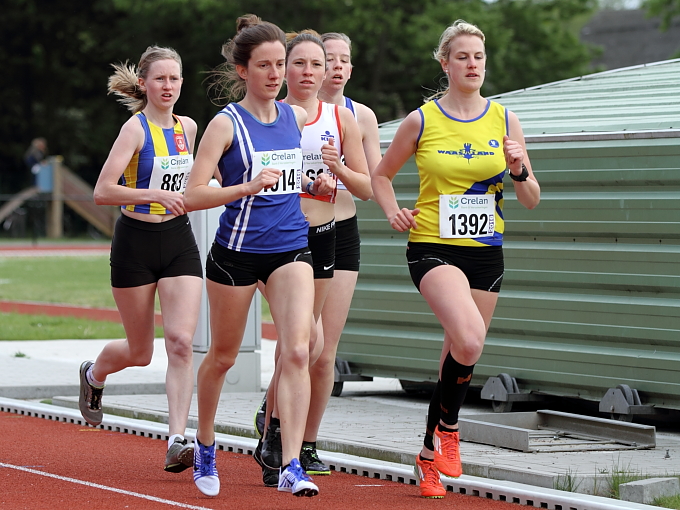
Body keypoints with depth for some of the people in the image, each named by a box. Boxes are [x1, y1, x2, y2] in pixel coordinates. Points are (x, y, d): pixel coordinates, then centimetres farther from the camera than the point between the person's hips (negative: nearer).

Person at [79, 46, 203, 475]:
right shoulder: (136, 128, -11)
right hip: (136, 242, -4)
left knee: (181, 342, -13)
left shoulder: (187, 128, 7)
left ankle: (178, 439, -14)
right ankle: (94, 375, 42)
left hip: (179, 240, 4)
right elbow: (103, 191, -20)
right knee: (140, 352, 8)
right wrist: (153, 195, -29)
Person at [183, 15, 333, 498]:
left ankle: (291, 466, -17)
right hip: (237, 251, -3)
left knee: (297, 352, -15)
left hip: (291, 249, 3)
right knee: (222, 356, 13)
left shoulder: (296, 117, 6)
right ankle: (205, 448, 36)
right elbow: (193, 195, -15)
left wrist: (313, 186, 5)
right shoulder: (226, 123, -9)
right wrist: (247, 187, -27)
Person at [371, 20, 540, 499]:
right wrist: (393, 210, -5)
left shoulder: (505, 119, 5)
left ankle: (431, 454, 28)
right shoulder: (421, 121, -2)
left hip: (486, 252, 4)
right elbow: (382, 175, 13)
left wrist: (519, 171, -12)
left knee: (460, 356, 9)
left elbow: (531, 200, 7)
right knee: (469, 340, -28)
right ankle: (447, 425, -2)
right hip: (433, 247, -4)